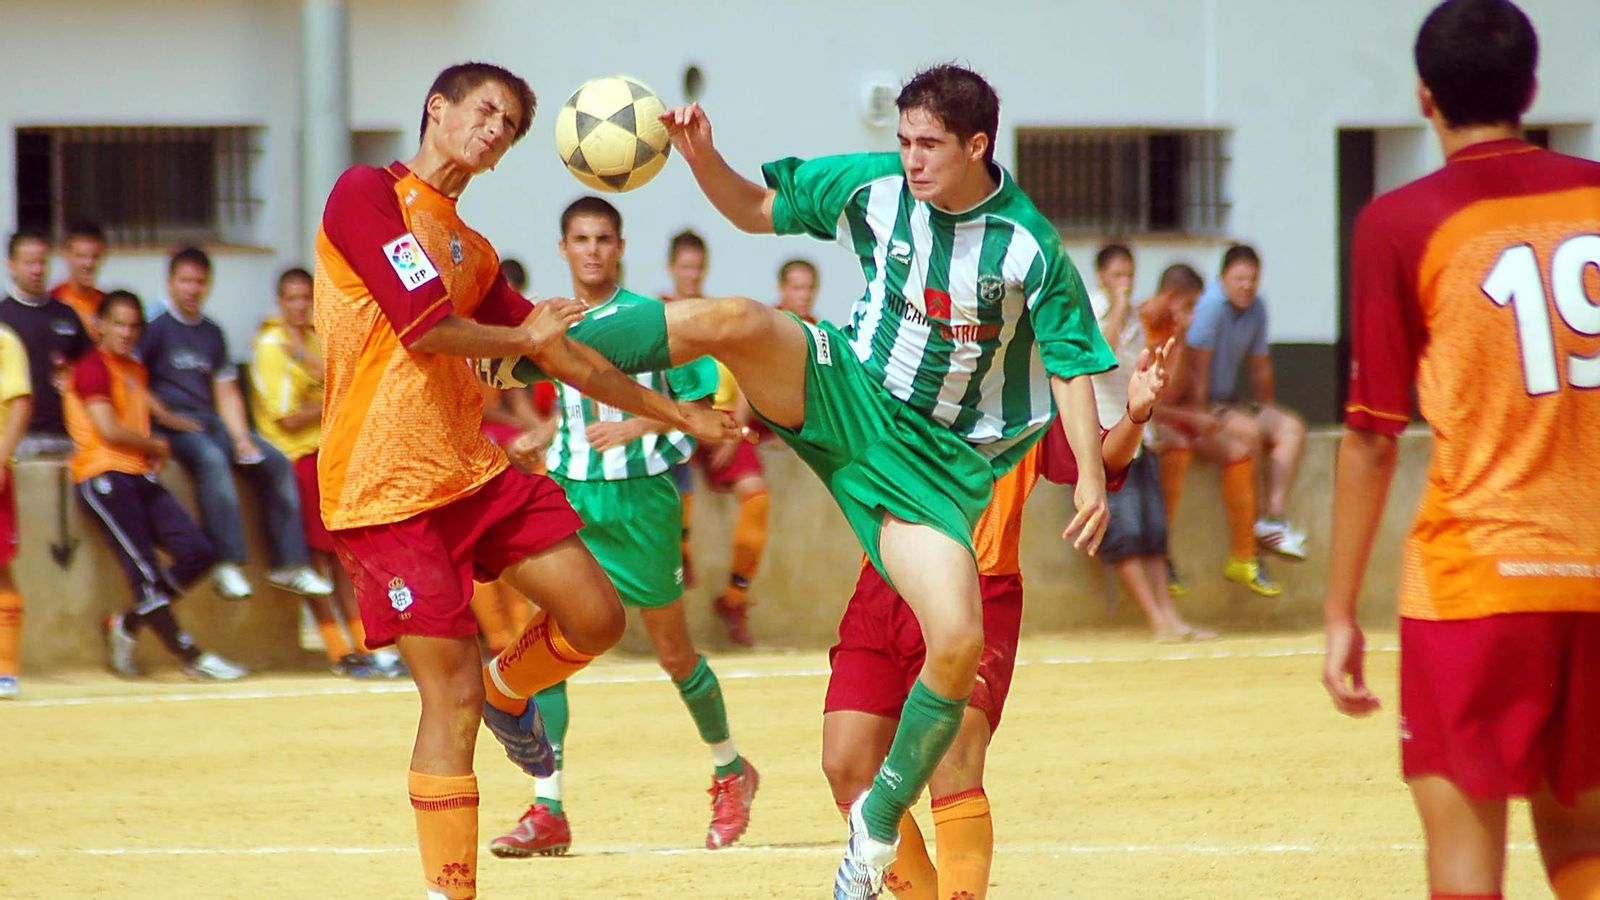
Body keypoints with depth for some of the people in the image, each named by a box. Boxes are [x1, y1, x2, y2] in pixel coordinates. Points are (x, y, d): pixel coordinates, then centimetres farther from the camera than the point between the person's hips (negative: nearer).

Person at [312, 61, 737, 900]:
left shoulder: (471, 253, 17)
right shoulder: (366, 194, -8)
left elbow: (561, 353, 25)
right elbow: (424, 328, -16)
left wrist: (674, 413, 26)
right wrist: (524, 337, 1)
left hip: (475, 470, 7)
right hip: (386, 490, -7)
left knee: (595, 617, 3)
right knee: (450, 695, -8)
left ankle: (507, 694, 34)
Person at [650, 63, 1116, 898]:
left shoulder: (1029, 248, -11)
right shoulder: (871, 188, -5)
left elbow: (1070, 362, -5)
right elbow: (754, 209, 6)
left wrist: (1092, 476, -15)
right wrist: (701, 156, -13)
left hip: (938, 454, -1)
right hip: (846, 391, 1)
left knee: (958, 644, -16)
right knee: (734, 319, -30)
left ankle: (880, 820, 7)